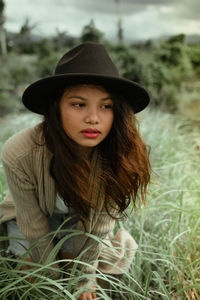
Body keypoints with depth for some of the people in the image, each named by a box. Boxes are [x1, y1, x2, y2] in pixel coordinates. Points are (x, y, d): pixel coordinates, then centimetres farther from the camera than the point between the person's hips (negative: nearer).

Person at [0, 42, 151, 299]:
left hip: (81, 217, 2)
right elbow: (35, 228, -23)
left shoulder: (121, 153, -33)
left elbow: (100, 219, -19)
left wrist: (85, 279, -9)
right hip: (30, 217, -1)